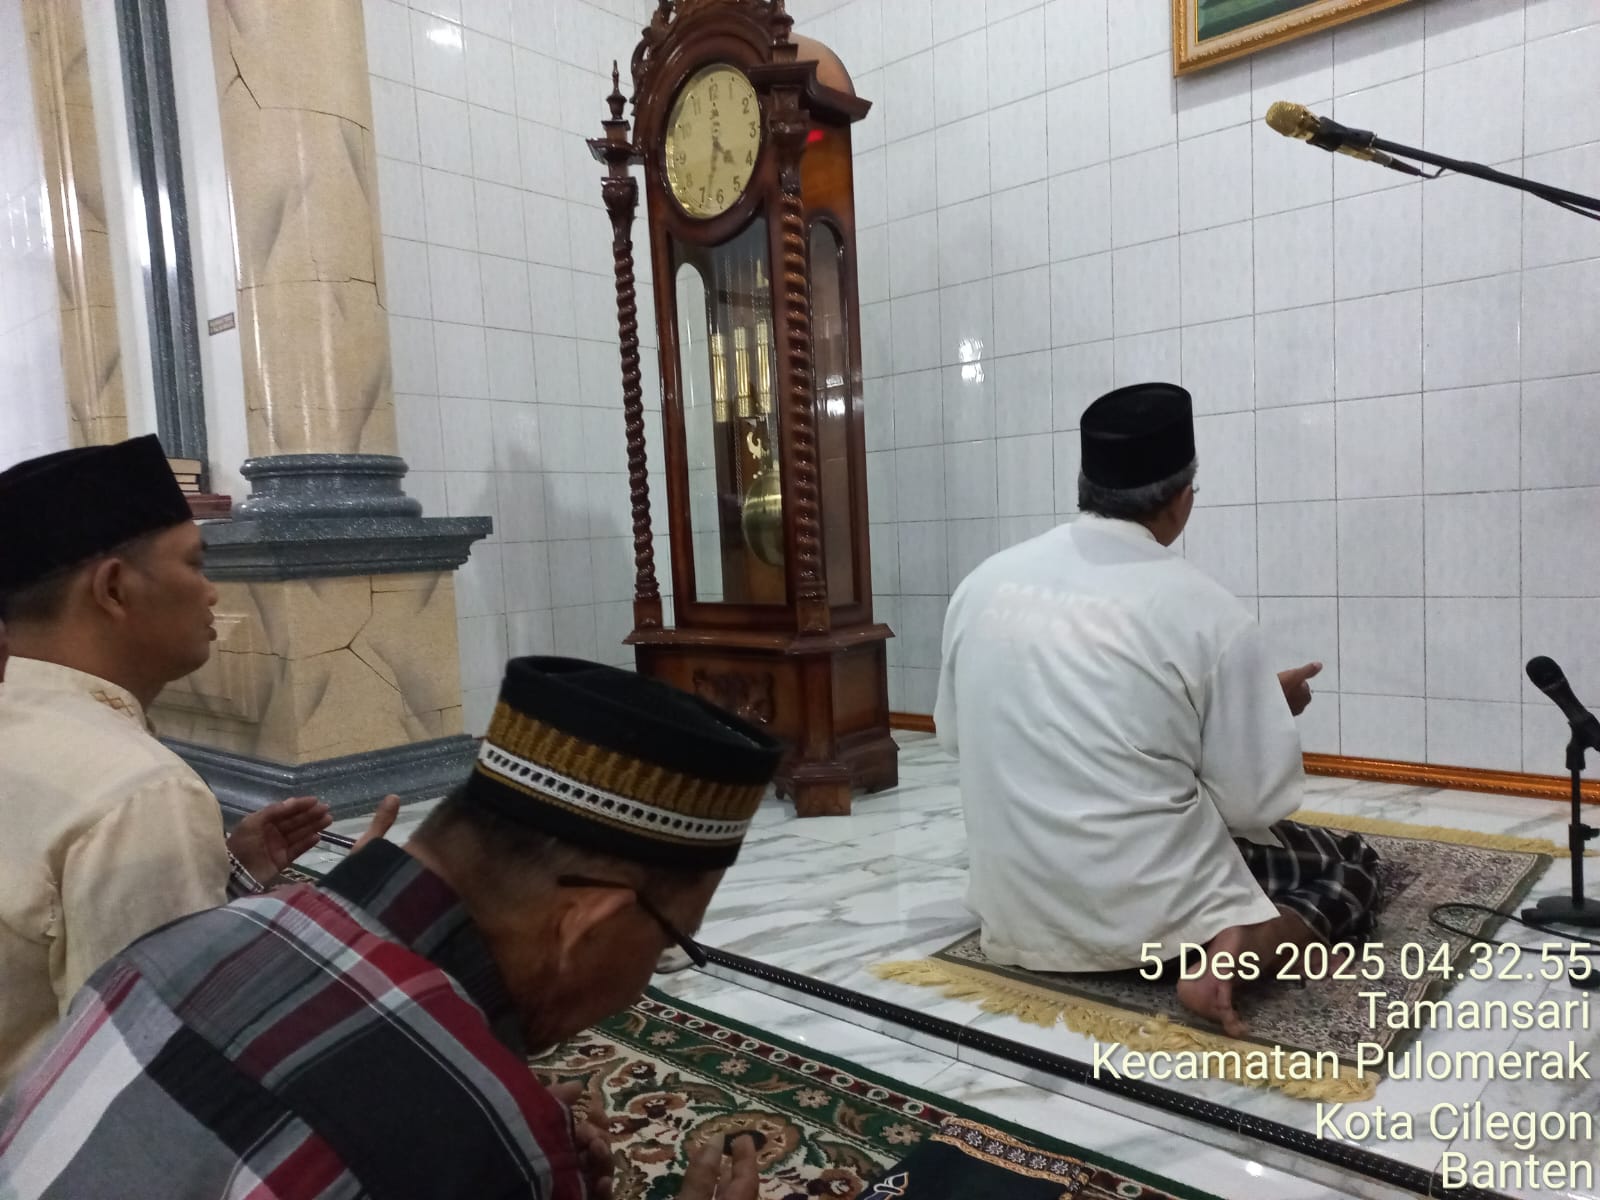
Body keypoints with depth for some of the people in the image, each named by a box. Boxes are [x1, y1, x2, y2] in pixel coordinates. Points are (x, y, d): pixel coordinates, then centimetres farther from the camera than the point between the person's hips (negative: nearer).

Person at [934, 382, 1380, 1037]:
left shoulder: (983, 582, -4)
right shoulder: (1208, 613, -16)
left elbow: (954, 734, 9)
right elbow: (1255, 806, -10)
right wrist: (1275, 706, 9)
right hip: (1155, 917, -8)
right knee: (1351, 861, 17)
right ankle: (1235, 952, -8)